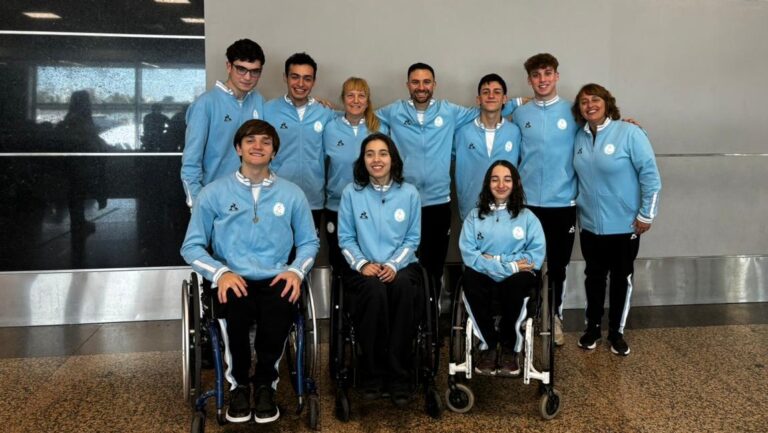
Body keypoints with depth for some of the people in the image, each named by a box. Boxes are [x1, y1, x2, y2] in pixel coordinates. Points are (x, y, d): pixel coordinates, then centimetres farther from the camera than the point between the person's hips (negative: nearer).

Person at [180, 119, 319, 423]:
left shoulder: (292, 194, 14)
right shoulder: (213, 193, 8)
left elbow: (309, 242, 15)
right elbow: (192, 246, 6)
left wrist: (296, 270, -5)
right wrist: (220, 273, -12)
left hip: (275, 281, 1)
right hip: (232, 281, -1)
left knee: (280, 310, -35)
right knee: (237, 306, -36)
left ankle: (265, 383, -6)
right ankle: (238, 383, -7)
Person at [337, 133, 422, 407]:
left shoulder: (409, 193, 6)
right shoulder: (351, 193, 3)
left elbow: (412, 239, 5)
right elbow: (345, 238, 3)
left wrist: (393, 265, -11)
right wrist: (362, 264, -14)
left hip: (400, 266, 1)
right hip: (363, 268, 0)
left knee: (403, 287, -35)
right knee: (375, 291, -35)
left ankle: (399, 375, -24)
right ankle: (372, 373, -19)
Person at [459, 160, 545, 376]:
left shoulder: (527, 217, 11)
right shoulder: (475, 216, 11)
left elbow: (536, 255, -3)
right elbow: (468, 253, -4)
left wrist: (495, 260, -11)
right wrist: (509, 266, -14)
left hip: (516, 280, 0)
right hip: (485, 280, 1)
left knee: (519, 282, -36)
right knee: (471, 277, -34)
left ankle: (509, 348, -13)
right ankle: (488, 344, -15)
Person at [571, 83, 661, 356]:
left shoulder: (629, 133, -14)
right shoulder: (580, 137, 1)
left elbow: (650, 175, -13)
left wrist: (646, 215, -12)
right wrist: (577, 207, 11)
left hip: (624, 224, -4)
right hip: (590, 224, 4)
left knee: (622, 278, 10)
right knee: (594, 276, 15)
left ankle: (616, 331, 26)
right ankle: (593, 327, 30)